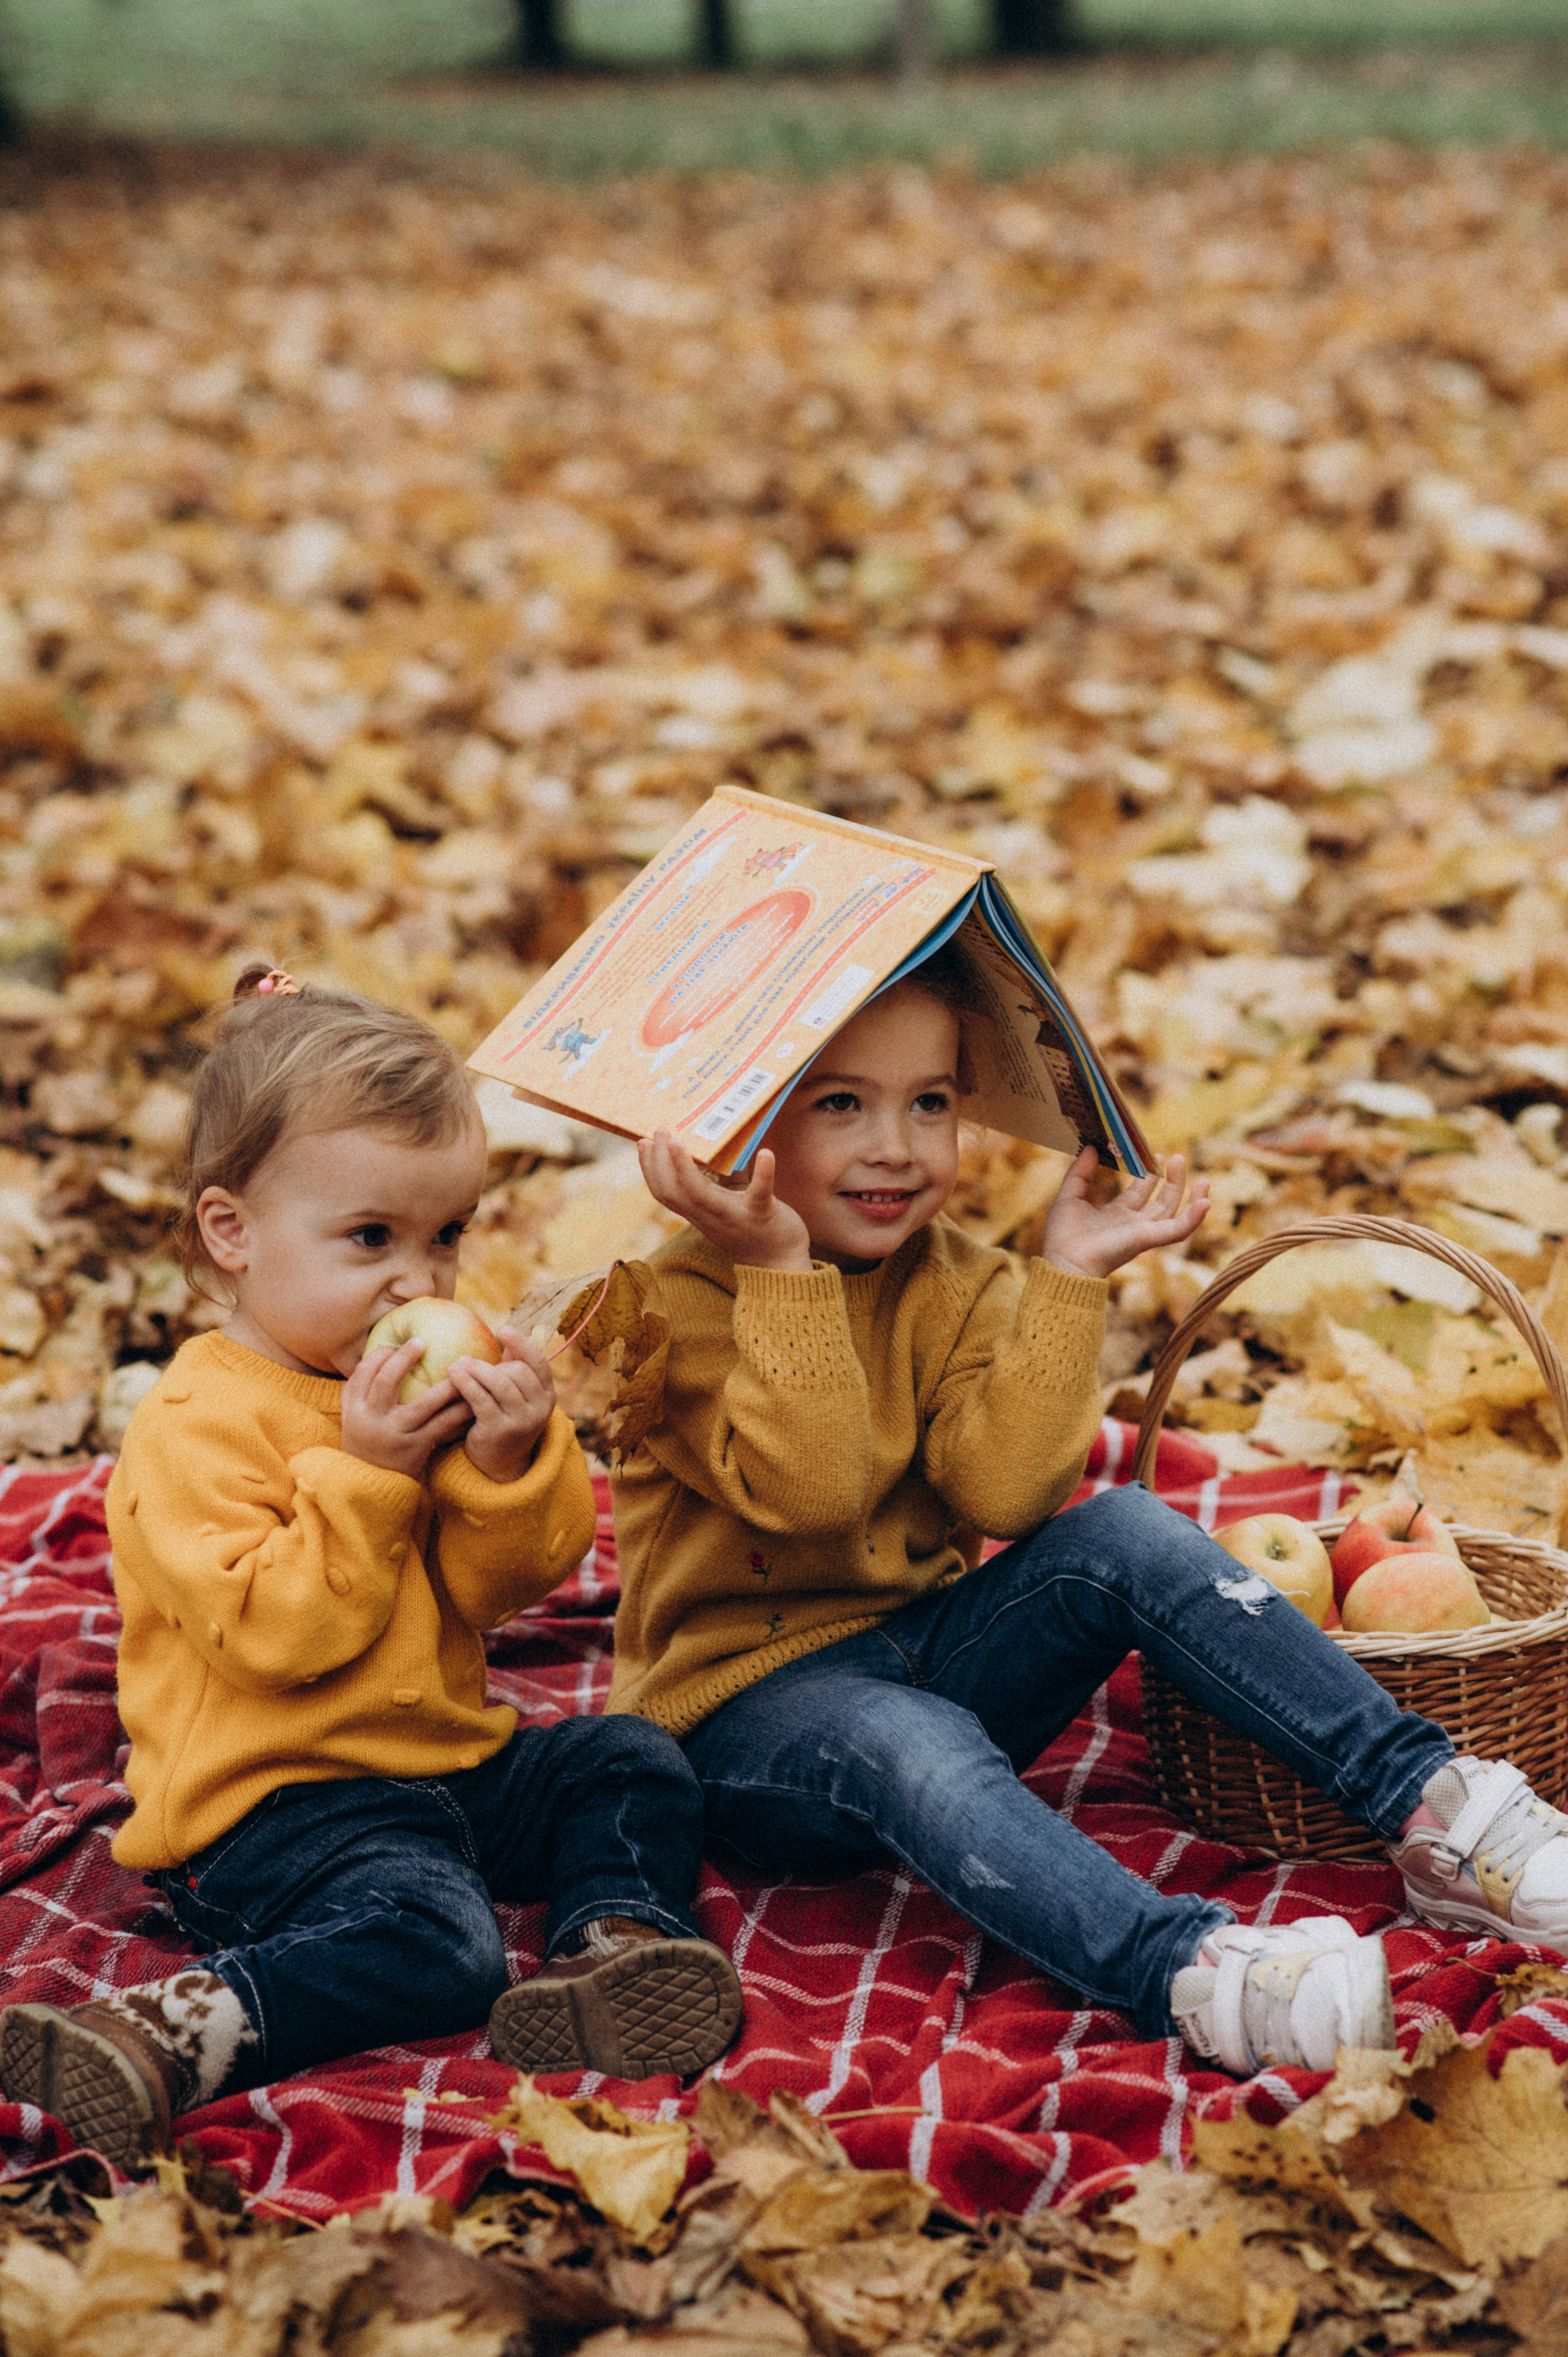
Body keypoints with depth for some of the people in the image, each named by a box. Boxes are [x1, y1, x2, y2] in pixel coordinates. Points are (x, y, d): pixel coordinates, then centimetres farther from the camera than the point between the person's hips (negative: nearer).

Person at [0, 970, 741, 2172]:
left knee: (636, 1764, 2)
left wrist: (512, 1461, -12)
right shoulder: (196, 1426, -15)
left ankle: (615, 1941, -13)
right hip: (273, 1795, -9)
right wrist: (364, 1471, -26)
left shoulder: (439, 1379, 11)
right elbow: (272, 1635, -25)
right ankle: (173, 2036, -34)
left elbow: (501, 1588, 6)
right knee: (430, 1939, -31)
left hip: (450, 1761, 9)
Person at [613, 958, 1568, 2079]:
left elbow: (1001, 1491, -13)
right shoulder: (686, 1299, -12)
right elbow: (809, 1490, -28)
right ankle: (1188, 1969, -59)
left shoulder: (960, 1284, 4)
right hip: (755, 1699, -5)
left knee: (1125, 1535, -20)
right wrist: (782, 1270, -31)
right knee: (911, 1744, -39)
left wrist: (1068, 1278, -15)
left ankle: (1431, 1805, -24)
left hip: (928, 1648, 5)